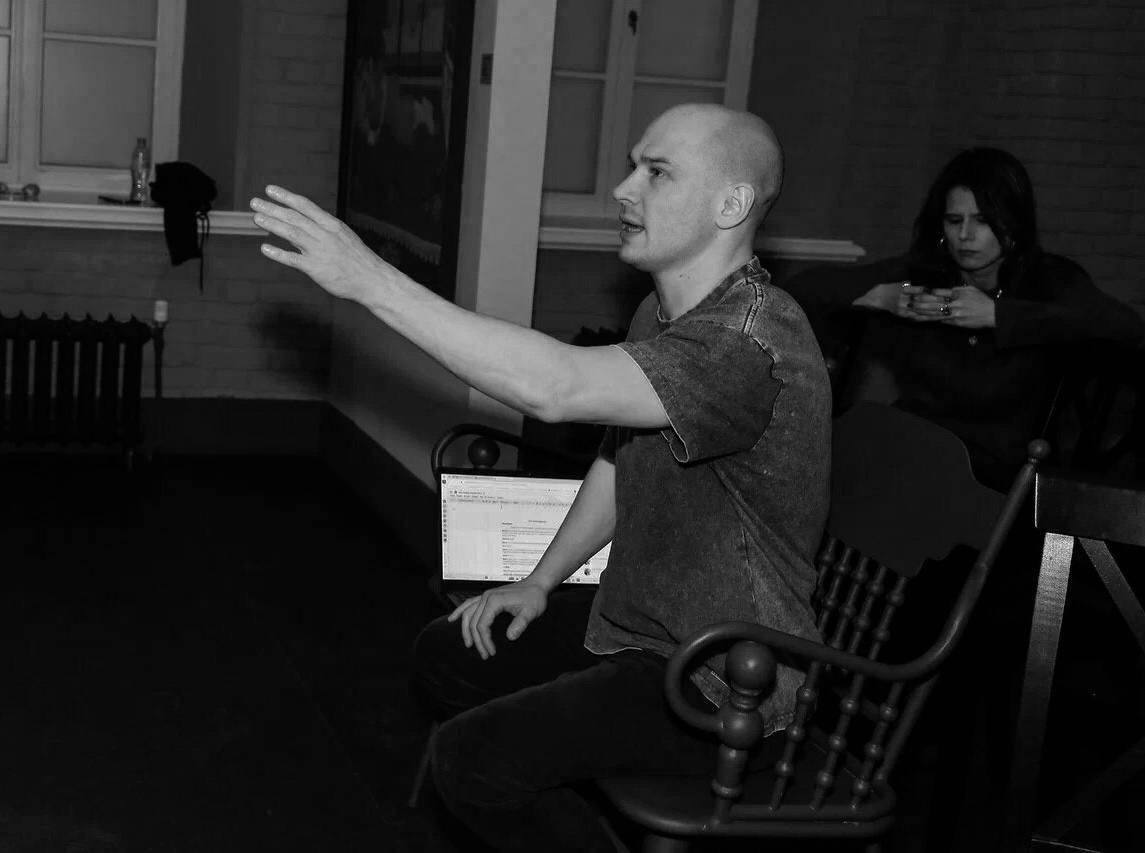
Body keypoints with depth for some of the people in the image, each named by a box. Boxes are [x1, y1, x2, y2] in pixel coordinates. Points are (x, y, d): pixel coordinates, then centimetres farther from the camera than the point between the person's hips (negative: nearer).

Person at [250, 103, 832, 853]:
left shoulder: (756, 340, -29)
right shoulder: (664, 314, 6)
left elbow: (554, 386, -41)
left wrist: (371, 279, -38)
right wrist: (540, 583, 8)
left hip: (721, 685, -10)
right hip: (636, 625, 10)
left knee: (469, 757, -19)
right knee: (447, 653, 13)